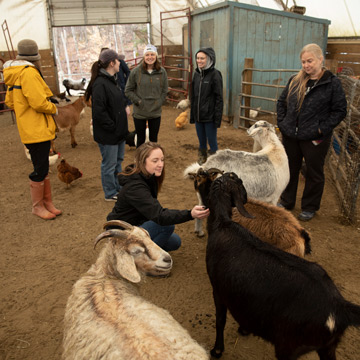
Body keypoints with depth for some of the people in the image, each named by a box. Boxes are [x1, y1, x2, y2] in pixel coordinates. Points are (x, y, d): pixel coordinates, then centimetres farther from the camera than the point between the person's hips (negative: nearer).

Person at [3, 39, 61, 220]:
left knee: (43, 167, 16)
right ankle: (38, 206, 14)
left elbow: (10, 101, 20)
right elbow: (39, 102, -22)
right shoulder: (29, 73, -16)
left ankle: (47, 202, 26)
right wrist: (53, 108, -5)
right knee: (40, 170, 0)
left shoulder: (14, 74, 15)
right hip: (37, 130, -10)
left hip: (29, 129, 10)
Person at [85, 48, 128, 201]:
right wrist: (111, 127, -19)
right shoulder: (100, 84, -20)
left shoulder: (111, 80, 12)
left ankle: (118, 188, 37)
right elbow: (99, 111, -25)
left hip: (118, 131, 10)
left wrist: (122, 127, 13)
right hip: (108, 134, -10)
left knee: (118, 161, 21)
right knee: (109, 164, 5)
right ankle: (110, 193, 20)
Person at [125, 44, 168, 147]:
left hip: (156, 113, 2)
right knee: (141, 139, 10)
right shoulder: (136, 71, -8)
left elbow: (164, 91, 7)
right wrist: (138, 101, -11)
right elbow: (128, 90, -2)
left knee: (154, 139, 15)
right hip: (139, 113, -2)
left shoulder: (162, 72, -1)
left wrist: (158, 103, -4)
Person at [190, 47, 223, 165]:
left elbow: (219, 98, -12)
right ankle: (201, 162, 28)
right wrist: (192, 115, 13)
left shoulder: (215, 74, -10)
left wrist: (217, 118, -16)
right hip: (198, 116, 6)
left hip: (210, 116, -5)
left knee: (212, 142, 4)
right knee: (201, 142, 15)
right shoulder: (196, 74, 8)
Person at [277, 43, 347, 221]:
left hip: (315, 139, -4)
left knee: (314, 174, 10)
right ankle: (286, 201, 35)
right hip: (290, 136, 4)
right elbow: (281, 102, 15)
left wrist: (322, 129, -15)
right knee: (289, 170, 17)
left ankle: (309, 208, 27)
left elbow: (340, 110, -6)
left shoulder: (332, 83, -7)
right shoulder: (295, 80, 6)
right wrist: (282, 122, 3)